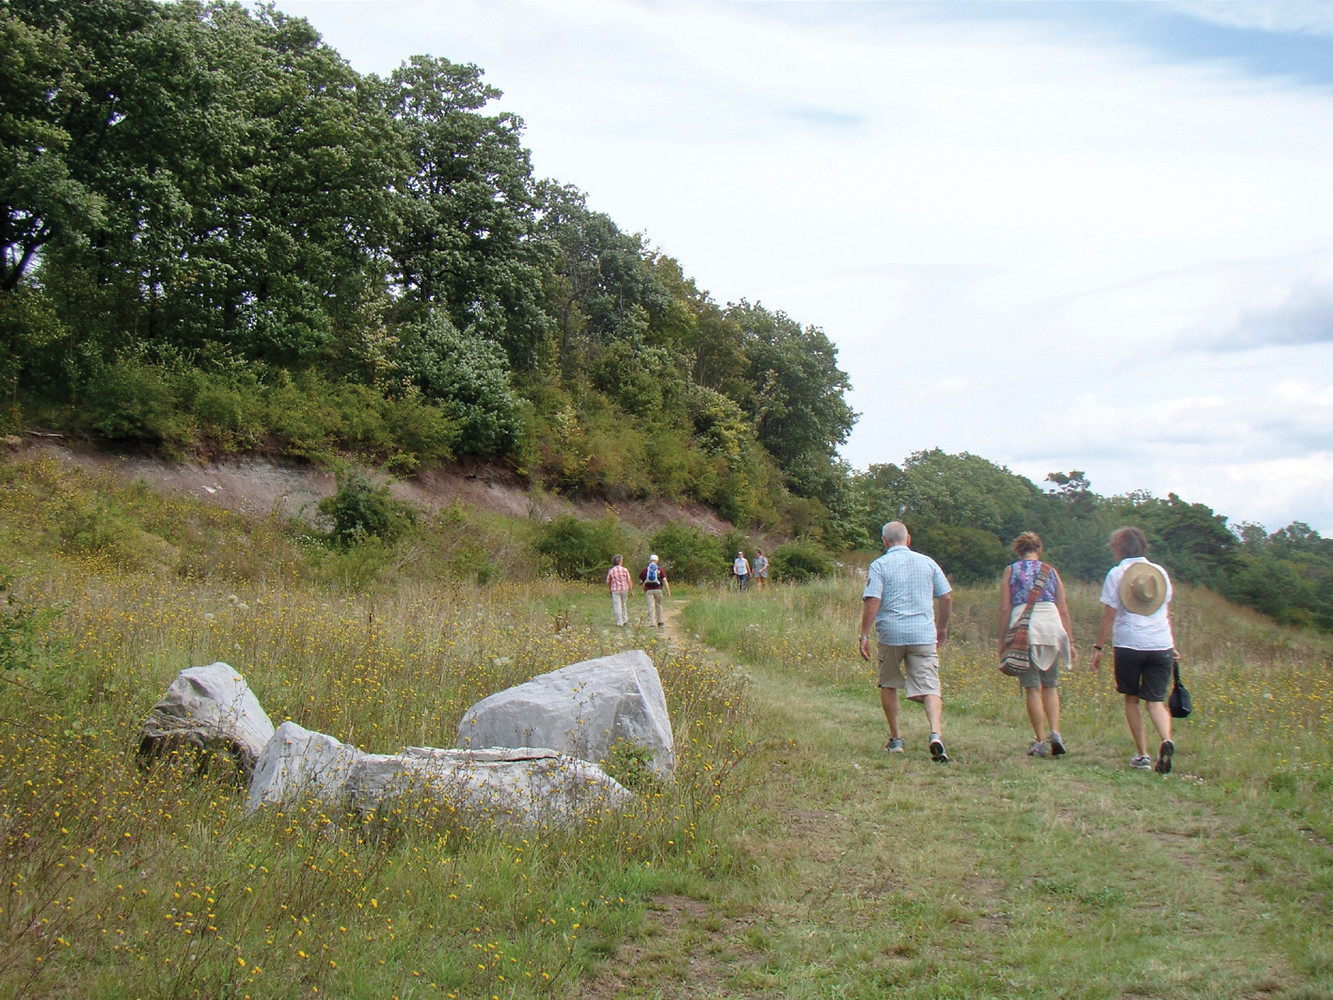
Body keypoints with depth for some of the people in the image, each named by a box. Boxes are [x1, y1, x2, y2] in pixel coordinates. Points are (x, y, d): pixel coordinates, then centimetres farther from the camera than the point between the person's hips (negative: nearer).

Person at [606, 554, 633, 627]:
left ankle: (619, 622, -3)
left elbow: (608, 582, 5)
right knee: (624, 605, 17)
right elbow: (629, 581, -1)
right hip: (624, 589, 2)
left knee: (617, 606, -1)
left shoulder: (611, 571, 0)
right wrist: (631, 590, 5)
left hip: (615, 590, -2)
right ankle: (625, 620, 23)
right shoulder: (624, 570, 0)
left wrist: (610, 590, 19)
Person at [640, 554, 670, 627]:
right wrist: (668, 591, -2)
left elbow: (640, 581, 9)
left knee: (650, 607, -2)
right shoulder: (660, 569, 3)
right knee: (658, 605, 15)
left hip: (648, 590, 0)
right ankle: (659, 622, 21)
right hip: (657, 589, 0)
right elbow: (664, 580, -3)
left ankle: (651, 622, -9)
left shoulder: (644, 569, 6)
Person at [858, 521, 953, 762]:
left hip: (891, 633, -1)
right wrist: (942, 628, 22)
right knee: (929, 688, -2)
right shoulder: (928, 562, 9)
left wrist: (864, 636, -7)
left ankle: (896, 739, 20)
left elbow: (872, 602, -11)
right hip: (924, 634, 1)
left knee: (888, 685, 17)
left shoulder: (879, 565, -1)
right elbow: (946, 598, 10)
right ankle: (935, 734, -24)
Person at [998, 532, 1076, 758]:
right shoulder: (1051, 571, 12)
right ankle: (1055, 732, -1)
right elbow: (1064, 610, 10)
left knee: (1032, 688, 2)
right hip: (1051, 628, 2)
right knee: (1050, 685, 15)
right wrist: (1069, 641, 15)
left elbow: (1005, 608, 0)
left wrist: (1002, 640, 5)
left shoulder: (1010, 571, 7)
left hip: (1023, 629, -2)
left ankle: (1041, 741, 1)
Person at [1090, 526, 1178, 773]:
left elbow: (1109, 616, -5)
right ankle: (1166, 740, -22)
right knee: (1156, 701, 5)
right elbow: (1166, 614, 18)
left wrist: (1098, 647, 3)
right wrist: (1172, 646, 28)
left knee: (1132, 699, 12)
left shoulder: (1117, 574, -3)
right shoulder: (1160, 572, 10)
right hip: (1161, 646, 3)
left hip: (1129, 645, -3)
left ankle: (1142, 755, 11)